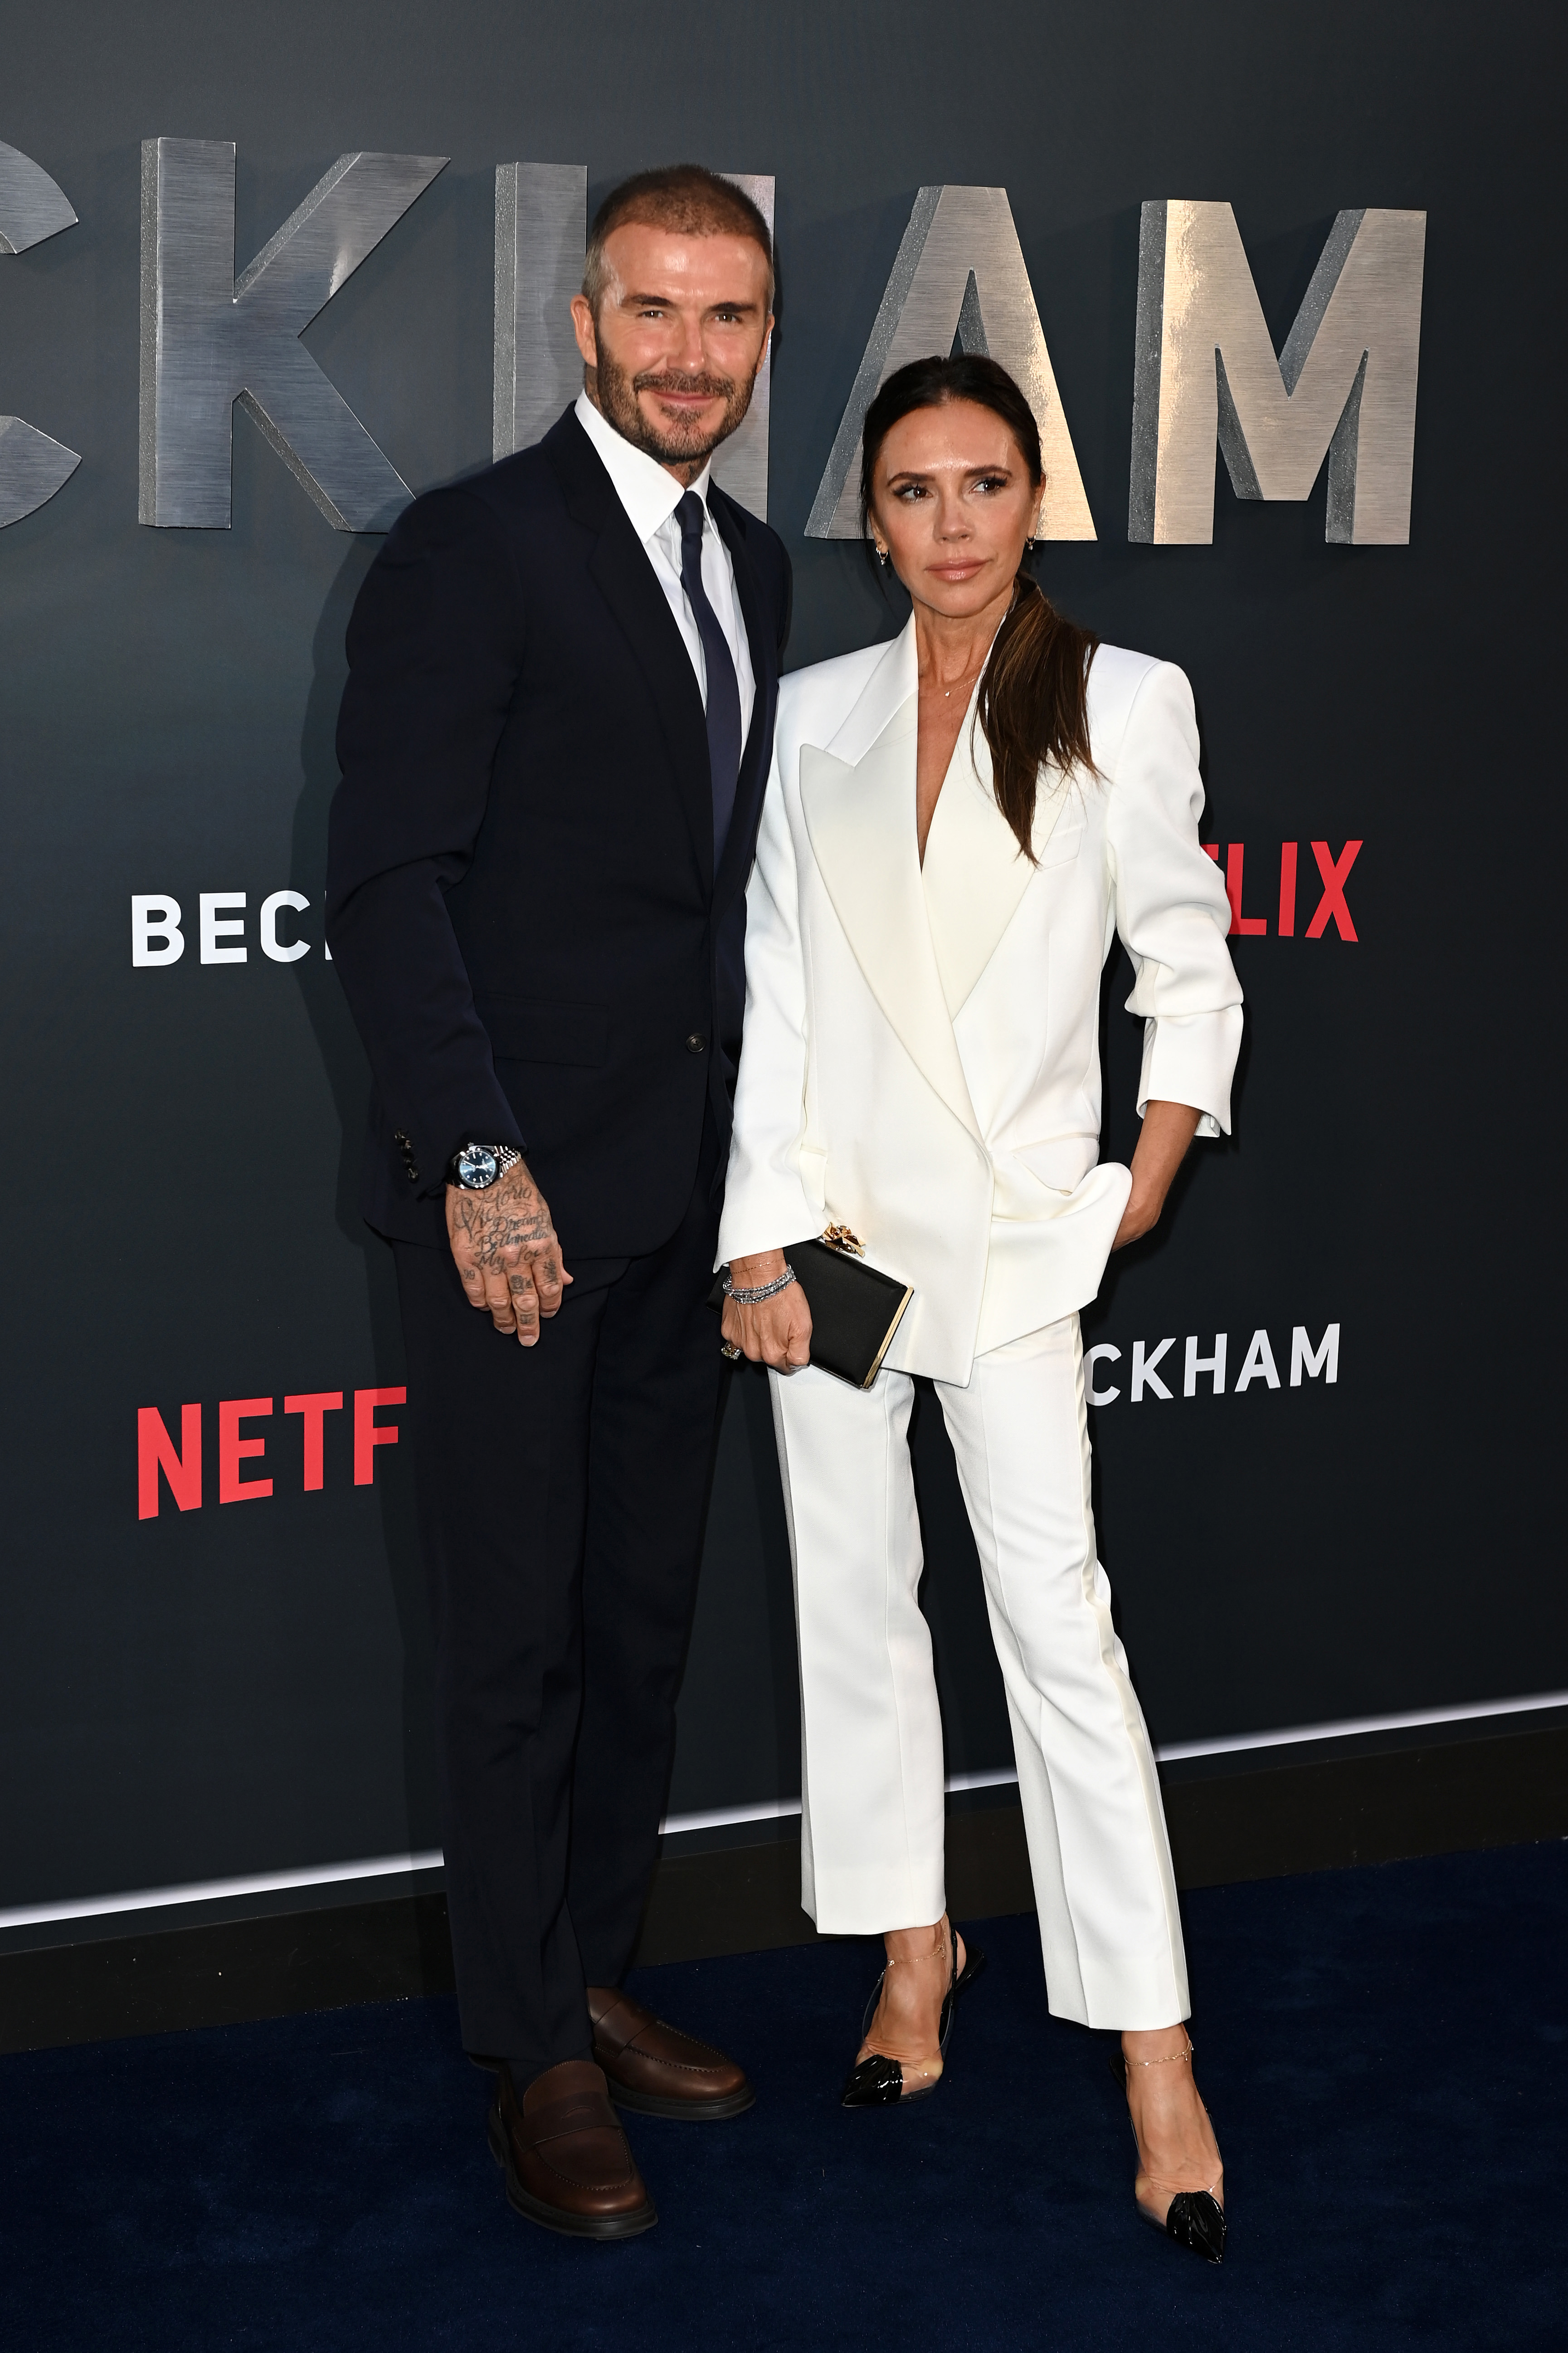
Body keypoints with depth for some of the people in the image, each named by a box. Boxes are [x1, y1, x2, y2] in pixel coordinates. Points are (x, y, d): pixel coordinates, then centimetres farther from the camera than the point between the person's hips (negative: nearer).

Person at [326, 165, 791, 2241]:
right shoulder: (472, 551, -9)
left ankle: (597, 1973, 29)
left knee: (646, 1618, 14)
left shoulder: (758, 571, 13)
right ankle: (535, 2051, 16)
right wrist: (481, 1160, -18)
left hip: (690, 1197, 7)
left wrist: (770, 1141, 11)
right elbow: (385, 883, -13)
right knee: (520, 1637, 3)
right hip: (519, 1190, -7)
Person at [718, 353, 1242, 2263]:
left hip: (1012, 1223, -3)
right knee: (852, 1589, 9)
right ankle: (914, 1945, 26)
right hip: (833, 1208, 4)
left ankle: (1154, 2054, -3)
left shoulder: (1124, 707, -2)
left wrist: (1151, 1179, 0)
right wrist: (758, 1235, -3)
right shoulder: (819, 712, 5)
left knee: (1058, 1620, -8)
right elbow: (776, 989, 3)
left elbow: (1188, 965, 5)